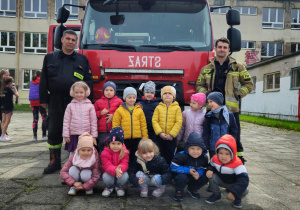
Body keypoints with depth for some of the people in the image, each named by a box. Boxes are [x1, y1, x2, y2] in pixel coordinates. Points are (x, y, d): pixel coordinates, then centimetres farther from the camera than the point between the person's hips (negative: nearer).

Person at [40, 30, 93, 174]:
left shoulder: (82, 60, 9)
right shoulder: (50, 57, 11)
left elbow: (88, 82, 6)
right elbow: (44, 80, 11)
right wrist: (44, 99, 4)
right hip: (55, 101, 1)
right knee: (54, 132, 6)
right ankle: (54, 162, 19)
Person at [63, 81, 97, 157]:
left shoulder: (90, 106, 0)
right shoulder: (70, 106, 2)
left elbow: (93, 121, 2)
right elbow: (66, 121, 3)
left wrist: (94, 136, 0)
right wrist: (66, 135, 0)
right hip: (73, 135, 1)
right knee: (73, 153, 9)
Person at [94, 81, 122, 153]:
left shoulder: (119, 101, 4)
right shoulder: (98, 102, 9)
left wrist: (114, 115, -11)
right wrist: (100, 113, -6)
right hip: (102, 131, 1)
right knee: (102, 148, 6)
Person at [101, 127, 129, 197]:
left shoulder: (125, 152, -12)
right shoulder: (105, 153, -17)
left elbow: (124, 164, -20)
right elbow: (107, 166, -26)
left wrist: (120, 169, -46)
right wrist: (115, 170, -49)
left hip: (120, 172, 1)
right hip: (110, 172, -1)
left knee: (125, 176, -32)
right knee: (106, 177, -34)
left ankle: (119, 187, 5)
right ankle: (109, 187, 4)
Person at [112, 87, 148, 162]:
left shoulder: (139, 110, 5)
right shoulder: (119, 110, -1)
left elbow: (143, 125, 7)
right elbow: (115, 126, 0)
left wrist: (145, 138, 5)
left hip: (137, 139, 2)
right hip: (124, 139, -1)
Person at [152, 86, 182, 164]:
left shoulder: (177, 108, -1)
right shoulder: (158, 107, 4)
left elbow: (179, 122, -7)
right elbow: (154, 121, -1)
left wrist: (171, 134, -14)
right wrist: (160, 133, -13)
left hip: (171, 137, -2)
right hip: (160, 136, 2)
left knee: (171, 156, 4)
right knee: (161, 155, 11)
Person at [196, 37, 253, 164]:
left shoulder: (237, 67, 9)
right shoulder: (206, 69, 13)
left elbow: (249, 84, 13)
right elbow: (199, 86, 20)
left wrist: (238, 94, -1)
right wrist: (206, 94, 1)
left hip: (231, 107, -2)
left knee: (234, 136, 0)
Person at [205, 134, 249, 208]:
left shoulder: (237, 163, -33)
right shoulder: (215, 159, -19)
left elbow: (243, 179, -37)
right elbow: (211, 166, 2)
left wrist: (233, 193, -42)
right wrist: (209, 170, -25)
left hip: (233, 184, -3)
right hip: (221, 181, 3)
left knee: (245, 191, -29)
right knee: (212, 176, -26)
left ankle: (237, 198, 8)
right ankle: (216, 195, 1)